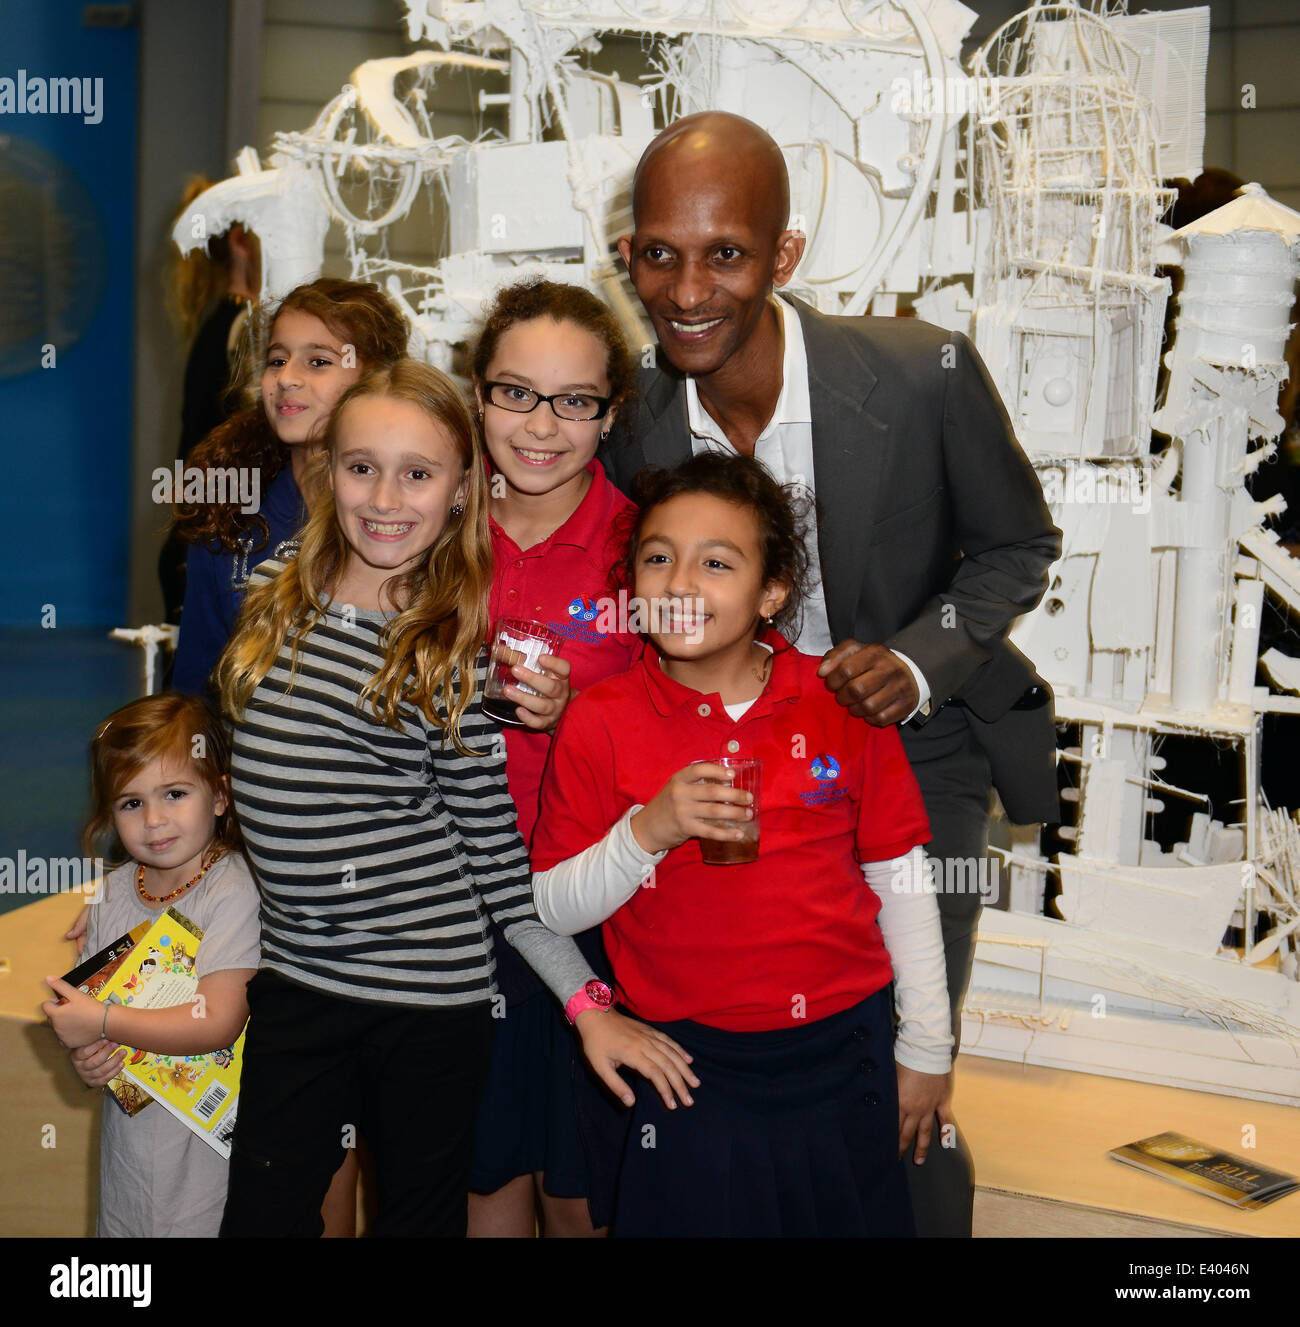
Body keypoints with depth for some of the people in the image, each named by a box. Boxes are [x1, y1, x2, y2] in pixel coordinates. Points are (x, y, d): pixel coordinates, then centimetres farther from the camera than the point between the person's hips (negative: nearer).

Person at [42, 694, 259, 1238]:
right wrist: (84, 1056, -8)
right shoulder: (114, 892, 2)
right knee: (121, 1222, 18)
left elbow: (218, 1022, -24)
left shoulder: (232, 892, -18)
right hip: (127, 1129, 6)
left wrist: (102, 1022, -21)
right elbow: (91, 998, 13)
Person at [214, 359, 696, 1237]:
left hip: (430, 997, -4)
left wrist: (586, 1002, -8)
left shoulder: (456, 652, -10)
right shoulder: (275, 606, 3)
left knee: (419, 1215, 13)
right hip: (294, 980, 4)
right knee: (260, 1216, 9)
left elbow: (493, 844, -6)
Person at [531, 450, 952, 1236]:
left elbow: (901, 878, 4)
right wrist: (647, 831, -22)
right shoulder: (600, 722, -6)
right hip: (692, 1064, -1)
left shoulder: (842, 702, -4)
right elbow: (552, 908, -5)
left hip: (845, 1052, 2)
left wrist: (927, 1047, 9)